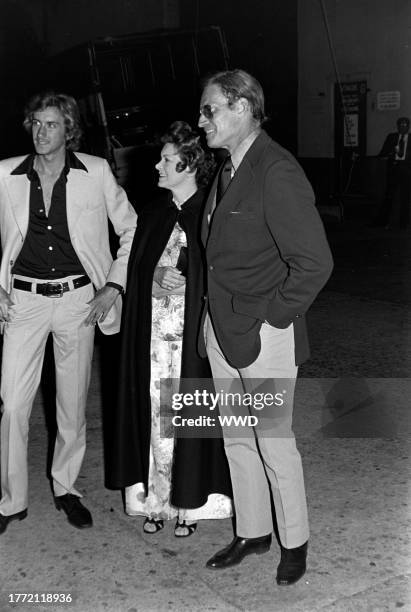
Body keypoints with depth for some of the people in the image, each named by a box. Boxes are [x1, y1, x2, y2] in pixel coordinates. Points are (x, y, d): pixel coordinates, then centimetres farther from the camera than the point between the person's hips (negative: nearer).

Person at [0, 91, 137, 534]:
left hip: (78, 299, 0)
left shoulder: (96, 172, -3)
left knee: (73, 405, 10)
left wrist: (114, 285, -1)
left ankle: (66, 488, 31)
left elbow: (131, 230, 6)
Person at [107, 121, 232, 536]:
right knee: (155, 417, 8)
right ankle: (156, 500, 23)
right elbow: (136, 282, 10)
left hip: (194, 337, -4)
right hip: (152, 336, 4)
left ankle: (188, 504, 20)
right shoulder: (152, 218, 9)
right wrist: (134, 337, 5)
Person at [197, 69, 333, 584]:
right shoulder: (228, 170, 9)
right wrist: (216, 316, 11)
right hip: (222, 332, 8)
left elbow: (314, 263, -23)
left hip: (263, 336, -8)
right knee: (236, 439, 18)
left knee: (274, 443, 7)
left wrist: (270, 318, -16)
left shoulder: (278, 173, -19)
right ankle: (252, 533, 36)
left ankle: (294, 542, 29)